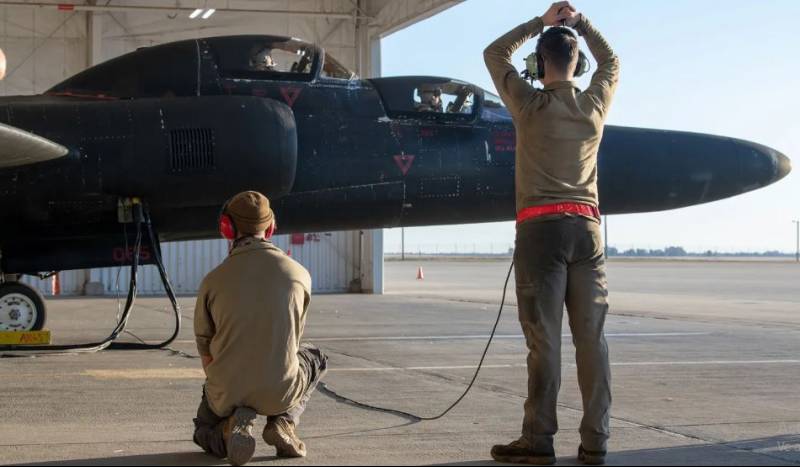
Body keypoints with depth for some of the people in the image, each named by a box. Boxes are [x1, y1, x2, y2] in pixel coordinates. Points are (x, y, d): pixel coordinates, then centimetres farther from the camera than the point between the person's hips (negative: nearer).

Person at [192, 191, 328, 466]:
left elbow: (205, 349, 6)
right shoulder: (299, 274, -3)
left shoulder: (214, 280, -6)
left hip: (228, 392, 0)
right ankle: (284, 422, 8)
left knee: (205, 432, 33)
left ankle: (231, 424, -5)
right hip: (280, 391, 0)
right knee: (316, 359, 33)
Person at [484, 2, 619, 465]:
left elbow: (495, 55, 14)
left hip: (541, 227, -3)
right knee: (592, 337, 3)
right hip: (586, 227, 3)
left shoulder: (530, 104, -1)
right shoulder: (595, 104, 7)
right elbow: (611, 62, 29)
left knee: (544, 338, -4)